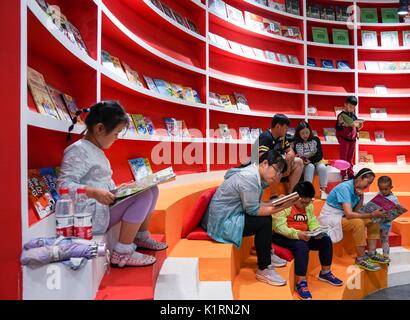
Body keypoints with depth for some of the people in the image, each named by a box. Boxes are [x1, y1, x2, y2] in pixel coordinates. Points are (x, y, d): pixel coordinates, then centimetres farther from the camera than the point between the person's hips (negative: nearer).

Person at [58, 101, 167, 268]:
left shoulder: (96, 150, 16)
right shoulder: (78, 150, -13)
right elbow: (63, 185, -22)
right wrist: (95, 193, -34)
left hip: (105, 205, 10)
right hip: (91, 214, -9)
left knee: (151, 189, 6)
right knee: (144, 196, -22)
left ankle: (141, 236, 20)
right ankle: (122, 253, -16)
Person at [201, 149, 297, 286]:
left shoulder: (254, 173, 6)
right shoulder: (249, 178, -22)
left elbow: (257, 204, 9)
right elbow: (254, 210, -19)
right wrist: (281, 207, -16)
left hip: (226, 216, 10)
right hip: (222, 222, -10)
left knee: (265, 216, 9)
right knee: (264, 222, -14)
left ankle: (266, 255, 24)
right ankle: (263, 270, 0)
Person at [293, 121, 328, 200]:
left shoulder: (315, 140, -1)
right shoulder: (296, 143, -3)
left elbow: (320, 155, -5)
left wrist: (310, 160, -21)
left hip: (316, 162, 1)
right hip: (304, 165, -1)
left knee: (322, 167, -30)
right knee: (310, 167, -34)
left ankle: (323, 191, -21)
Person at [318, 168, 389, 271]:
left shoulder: (357, 189, 3)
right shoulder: (345, 188, -23)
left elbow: (356, 211, -1)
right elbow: (349, 214, -30)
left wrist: (361, 197, -13)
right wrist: (372, 214, -28)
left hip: (342, 216, 9)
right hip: (329, 218, -9)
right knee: (358, 223, -31)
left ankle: (371, 253, 1)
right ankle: (361, 259, -20)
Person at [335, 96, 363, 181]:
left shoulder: (353, 115, 7)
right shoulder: (342, 115, -12)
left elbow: (356, 126, 15)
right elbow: (338, 128, -19)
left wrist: (359, 126, -5)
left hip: (353, 139, 6)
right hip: (344, 139, -5)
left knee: (350, 157, 14)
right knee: (343, 157, 3)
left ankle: (350, 173, 24)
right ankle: (344, 174, 11)